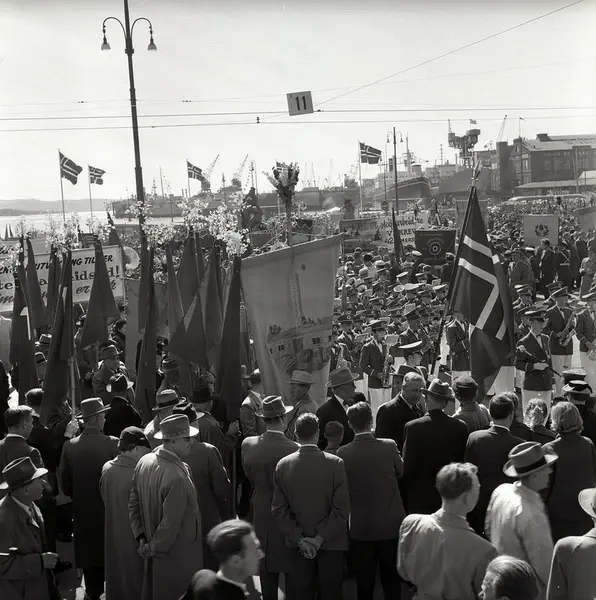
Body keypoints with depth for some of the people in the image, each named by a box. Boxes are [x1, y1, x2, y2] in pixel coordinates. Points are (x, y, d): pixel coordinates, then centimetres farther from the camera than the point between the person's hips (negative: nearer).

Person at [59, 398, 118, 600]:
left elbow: (65, 484, -1)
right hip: (110, 507, -2)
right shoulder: (113, 444, -16)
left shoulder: (70, 446, -8)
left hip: (83, 510, 2)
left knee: (89, 553, 12)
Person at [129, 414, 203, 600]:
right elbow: (170, 523, -24)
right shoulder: (177, 477, -29)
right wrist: (153, 548, -10)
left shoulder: (144, 462, -4)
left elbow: (133, 504, 5)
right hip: (177, 555, -8)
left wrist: (141, 537, 8)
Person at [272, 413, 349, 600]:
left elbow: (279, 509, -5)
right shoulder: (335, 464, -15)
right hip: (331, 543, -2)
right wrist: (321, 537, -11)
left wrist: (299, 538, -3)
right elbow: (342, 509, -16)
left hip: (297, 544, 2)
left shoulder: (283, 465, -6)